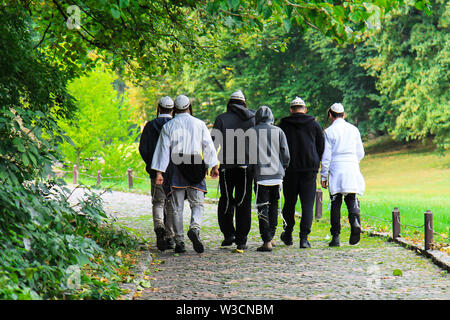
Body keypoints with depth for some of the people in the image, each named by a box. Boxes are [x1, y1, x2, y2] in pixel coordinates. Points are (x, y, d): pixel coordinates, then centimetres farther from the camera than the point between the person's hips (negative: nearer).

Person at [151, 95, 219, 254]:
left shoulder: (168, 126, 4)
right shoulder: (199, 124, 4)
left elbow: (163, 150, -1)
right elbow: (209, 147, 5)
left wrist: (159, 172, -2)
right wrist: (214, 166, 14)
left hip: (175, 169, 0)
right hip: (195, 168, 0)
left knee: (177, 207, 5)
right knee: (197, 204, 5)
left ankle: (179, 241, 3)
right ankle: (195, 228, -23)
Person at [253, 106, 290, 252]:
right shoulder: (278, 131, 4)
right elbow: (285, 154, 5)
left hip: (261, 174, -3)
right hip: (277, 174, 3)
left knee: (263, 209, -2)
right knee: (274, 206, 18)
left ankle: (267, 241, -8)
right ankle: (271, 237, 22)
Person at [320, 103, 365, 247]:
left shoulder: (329, 131, -2)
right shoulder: (354, 129, 8)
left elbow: (326, 156, -3)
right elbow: (361, 153, 12)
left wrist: (323, 176, 3)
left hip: (336, 170, -2)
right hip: (352, 170, 2)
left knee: (335, 204, 2)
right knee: (352, 200, 6)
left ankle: (335, 236, 0)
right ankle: (355, 222, -24)